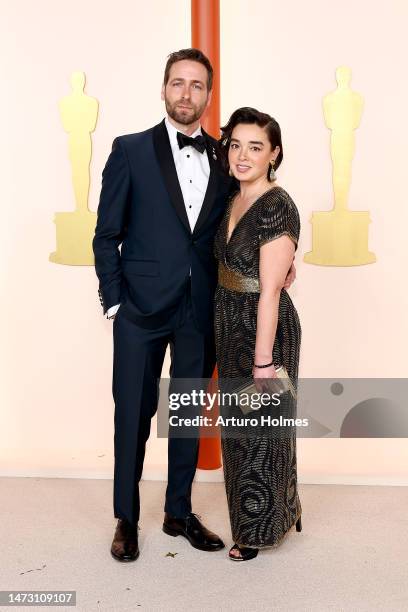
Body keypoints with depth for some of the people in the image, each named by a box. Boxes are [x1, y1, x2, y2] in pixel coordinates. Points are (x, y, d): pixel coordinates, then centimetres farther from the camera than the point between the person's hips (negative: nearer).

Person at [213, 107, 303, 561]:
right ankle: (268, 511, 42)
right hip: (230, 325, 9)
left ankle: (259, 528, 30)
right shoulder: (234, 199, 5)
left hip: (264, 329, -8)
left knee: (260, 430, 8)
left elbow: (271, 291, -23)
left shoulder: (277, 207, -21)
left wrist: (263, 361, -21)